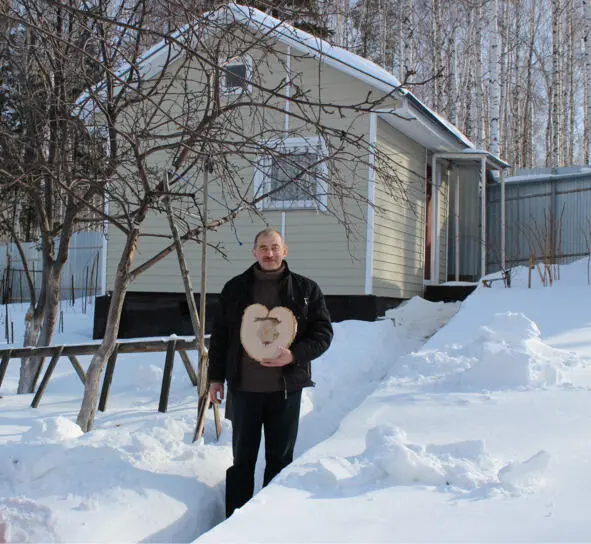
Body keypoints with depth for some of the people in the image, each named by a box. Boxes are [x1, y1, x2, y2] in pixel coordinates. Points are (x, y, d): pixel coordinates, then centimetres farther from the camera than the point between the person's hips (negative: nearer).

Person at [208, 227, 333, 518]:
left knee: (280, 457, 9)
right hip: (244, 387, 1)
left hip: (286, 387, -1)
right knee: (242, 457, 8)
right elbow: (219, 335, 11)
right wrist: (216, 376, 8)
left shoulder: (306, 289, 2)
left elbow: (323, 332, 1)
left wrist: (295, 355, -15)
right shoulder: (235, 289, 6)